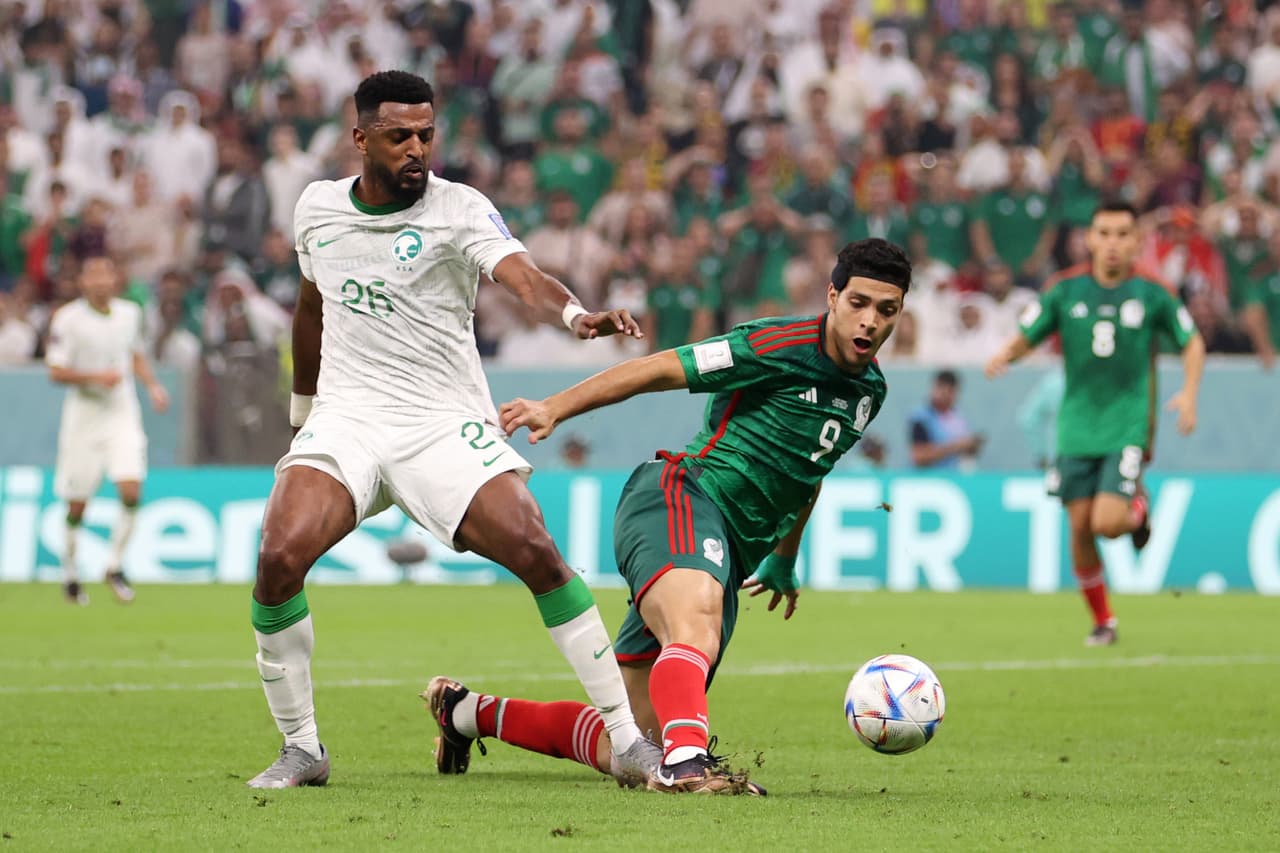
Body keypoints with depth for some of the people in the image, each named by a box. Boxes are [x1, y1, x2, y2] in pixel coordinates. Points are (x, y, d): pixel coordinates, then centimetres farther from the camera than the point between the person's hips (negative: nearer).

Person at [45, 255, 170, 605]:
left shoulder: (130, 313, 5)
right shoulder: (68, 319, -10)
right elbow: (56, 371, -11)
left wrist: (152, 385, 5)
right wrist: (96, 377, -24)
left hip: (122, 413, 3)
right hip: (84, 416, -3)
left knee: (131, 491, -14)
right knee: (77, 504, 3)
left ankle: (115, 564, 2)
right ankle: (70, 569, 24)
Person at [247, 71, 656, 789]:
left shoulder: (460, 210, -7)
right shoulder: (318, 207, 7)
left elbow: (520, 275, -26)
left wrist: (576, 314, -47)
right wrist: (301, 408, 31)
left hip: (446, 423, -3)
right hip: (346, 417, 3)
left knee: (535, 552, -20)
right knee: (281, 556, -21)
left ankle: (628, 739, -9)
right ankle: (302, 748, -3)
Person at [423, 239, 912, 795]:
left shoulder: (870, 390, 16)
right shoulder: (780, 346, -8)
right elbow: (660, 370, -9)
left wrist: (783, 559, 44)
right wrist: (555, 408, -17)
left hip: (731, 555, 8)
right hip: (681, 497, -8)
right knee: (696, 630, -41)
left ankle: (470, 713, 23)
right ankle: (686, 760, -66)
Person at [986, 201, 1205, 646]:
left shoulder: (1152, 294, -2)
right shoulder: (1065, 290, 0)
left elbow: (1193, 342, 10)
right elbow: (1025, 338, 4)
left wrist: (1189, 393, -5)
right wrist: (1004, 356, -19)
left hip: (1128, 425, -2)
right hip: (1077, 428, 2)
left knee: (1108, 523, -16)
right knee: (1080, 526, -1)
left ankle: (1137, 506, 20)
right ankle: (1102, 621, 17)